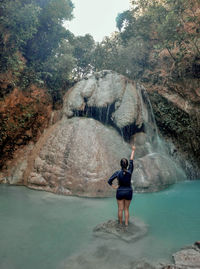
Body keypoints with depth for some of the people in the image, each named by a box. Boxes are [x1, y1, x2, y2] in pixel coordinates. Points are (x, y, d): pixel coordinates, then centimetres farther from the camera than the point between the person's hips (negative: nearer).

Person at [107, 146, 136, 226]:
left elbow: (109, 181, -13)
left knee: (120, 209, 10)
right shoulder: (130, 171, -16)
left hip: (120, 192, -1)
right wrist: (133, 150, 5)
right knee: (126, 209, 15)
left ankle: (120, 224, 22)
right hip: (128, 192, 1)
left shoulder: (117, 173, -16)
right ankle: (126, 224, 18)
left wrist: (114, 187, 2)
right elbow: (131, 161, -5)